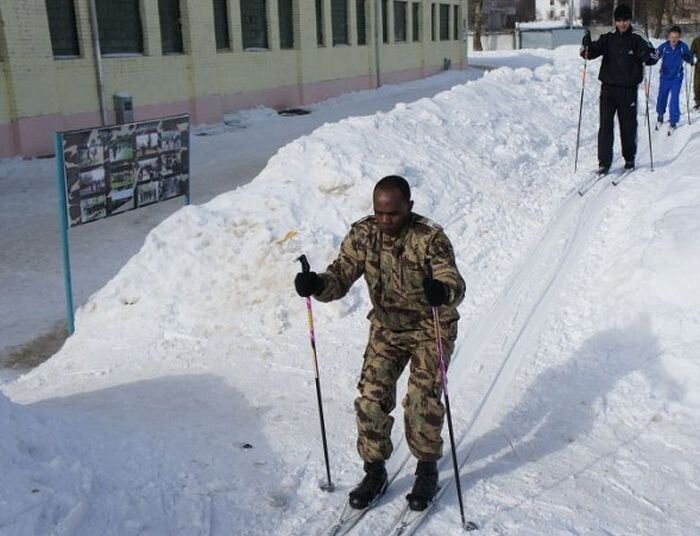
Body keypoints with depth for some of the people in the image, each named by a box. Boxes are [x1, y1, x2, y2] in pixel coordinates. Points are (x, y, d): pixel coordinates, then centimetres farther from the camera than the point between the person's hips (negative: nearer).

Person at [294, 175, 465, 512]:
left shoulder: (431, 238, -23)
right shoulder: (363, 234, -11)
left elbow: (454, 284, -32)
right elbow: (342, 275, -12)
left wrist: (444, 292, -57)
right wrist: (318, 284, -35)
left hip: (431, 328, -3)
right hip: (386, 328, 4)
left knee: (423, 400, -10)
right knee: (371, 398, -4)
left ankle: (427, 470, 14)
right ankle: (374, 471, 15)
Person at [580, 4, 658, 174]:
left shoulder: (636, 40, 0)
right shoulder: (608, 39, 4)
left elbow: (653, 57, -8)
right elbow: (590, 53, -4)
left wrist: (647, 54, -30)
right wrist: (587, 46, -26)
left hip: (628, 90, 0)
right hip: (608, 89, 0)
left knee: (628, 126, 8)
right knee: (605, 126, -5)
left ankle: (629, 158, 25)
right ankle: (604, 162, -1)